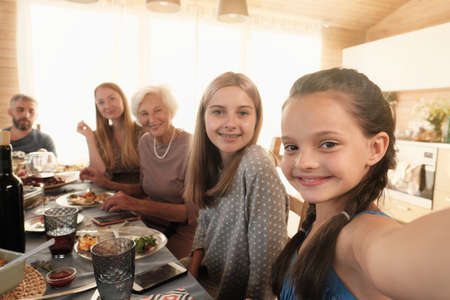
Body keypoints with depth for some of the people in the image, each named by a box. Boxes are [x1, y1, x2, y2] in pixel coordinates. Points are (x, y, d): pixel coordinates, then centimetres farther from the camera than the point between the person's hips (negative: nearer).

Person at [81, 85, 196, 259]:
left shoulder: (190, 147, -19)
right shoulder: (145, 142, 5)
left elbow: (194, 212, -22)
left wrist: (138, 205, -29)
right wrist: (106, 183, 4)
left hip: (183, 230, -5)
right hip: (153, 223, 6)